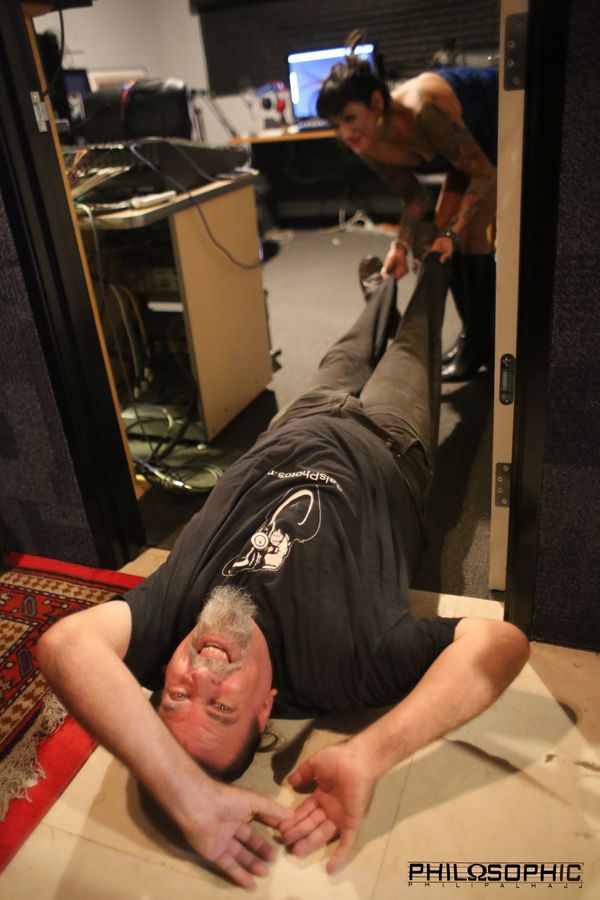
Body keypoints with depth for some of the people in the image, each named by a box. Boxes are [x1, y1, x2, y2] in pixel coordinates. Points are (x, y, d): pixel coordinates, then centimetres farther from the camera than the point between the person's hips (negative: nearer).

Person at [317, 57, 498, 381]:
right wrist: (400, 246, -21)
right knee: (443, 226, 4)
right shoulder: (369, 147, -16)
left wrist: (454, 234, -33)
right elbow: (416, 199, -6)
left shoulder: (422, 113, -39)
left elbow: (485, 174, -30)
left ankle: (479, 345, -2)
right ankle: (472, 334, 19)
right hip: (475, 140, 7)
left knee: (472, 231, -15)